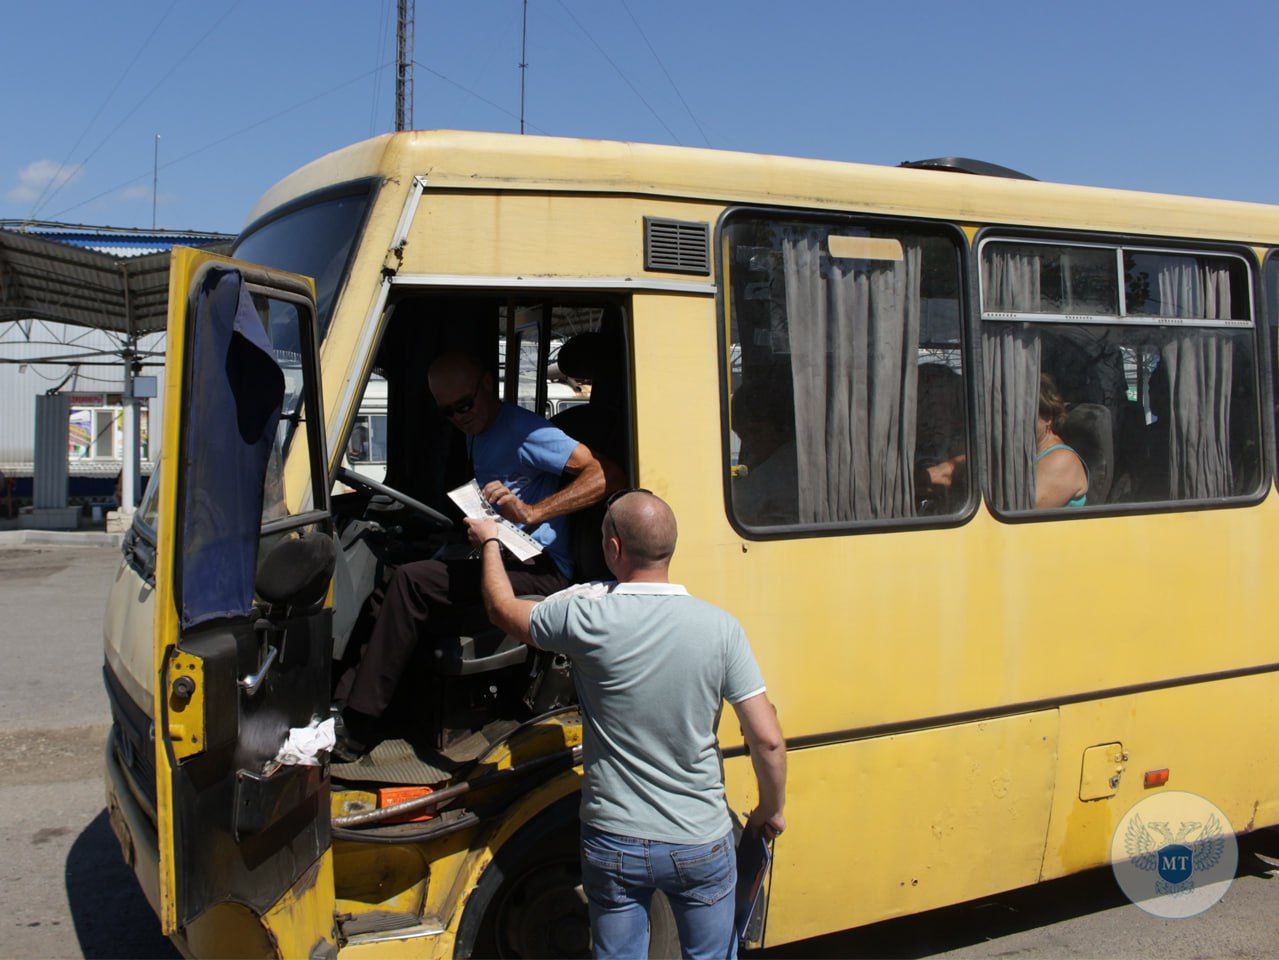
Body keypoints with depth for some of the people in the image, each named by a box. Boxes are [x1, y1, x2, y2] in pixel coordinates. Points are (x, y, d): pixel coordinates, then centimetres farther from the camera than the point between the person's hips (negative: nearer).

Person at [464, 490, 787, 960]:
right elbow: (768, 740, -11)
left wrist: (489, 542, 22)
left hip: (614, 845, 0)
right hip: (701, 844, 1)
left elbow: (503, 608, 4)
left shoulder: (587, 618, -16)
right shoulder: (719, 627, -13)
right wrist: (772, 810, 7)